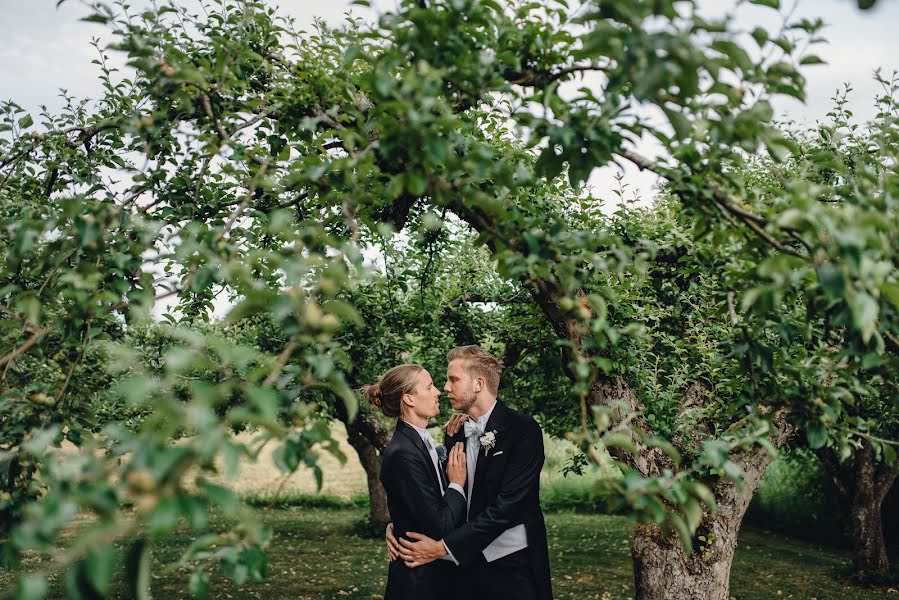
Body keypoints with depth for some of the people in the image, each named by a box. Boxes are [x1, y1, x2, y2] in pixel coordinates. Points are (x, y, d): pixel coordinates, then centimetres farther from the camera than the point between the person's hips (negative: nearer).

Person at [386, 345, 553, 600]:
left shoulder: (523, 430, -13)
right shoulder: (456, 431, 5)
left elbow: (509, 505, -21)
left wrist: (444, 547, -23)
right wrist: (398, 525, -10)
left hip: (514, 567, -5)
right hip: (466, 563, 5)